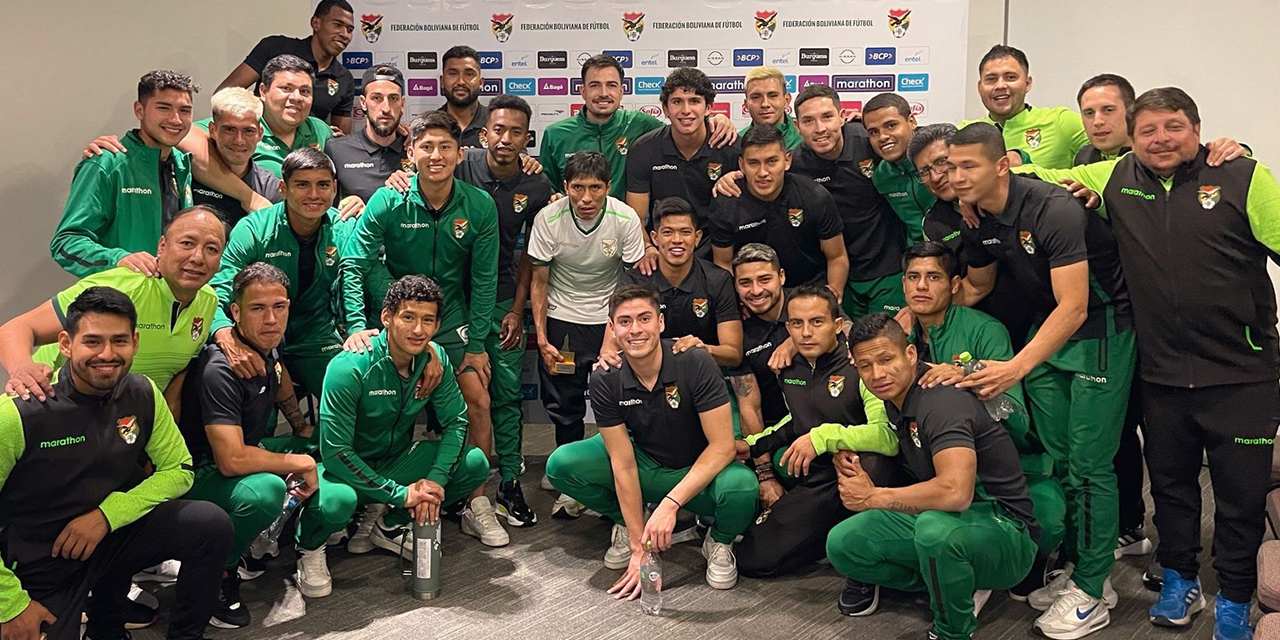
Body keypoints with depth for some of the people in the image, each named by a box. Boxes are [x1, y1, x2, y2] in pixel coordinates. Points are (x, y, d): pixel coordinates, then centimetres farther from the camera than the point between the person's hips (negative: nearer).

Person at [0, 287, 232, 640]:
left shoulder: (143, 395, -8)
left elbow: (178, 470, -1)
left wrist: (106, 515, -17)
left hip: (114, 531, 3)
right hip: (39, 567, -3)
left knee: (212, 525, -18)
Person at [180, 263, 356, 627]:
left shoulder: (266, 345, -1)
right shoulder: (219, 370, -27)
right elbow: (232, 460, -33)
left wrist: (301, 427, 21)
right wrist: (301, 464, -21)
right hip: (205, 472, -7)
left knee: (339, 503, -19)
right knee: (266, 491, -41)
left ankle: (309, 546, 16)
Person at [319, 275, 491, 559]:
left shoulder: (436, 358, -9)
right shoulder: (350, 367, -26)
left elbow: (456, 421, -4)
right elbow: (335, 452, -27)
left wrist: (436, 481, -21)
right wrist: (401, 493, -28)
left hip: (396, 461, 5)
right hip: (351, 470, -5)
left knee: (476, 463, -15)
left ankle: (393, 525, 0)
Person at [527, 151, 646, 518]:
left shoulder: (626, 220, -14)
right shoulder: (548, 219, -12)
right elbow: (538, 282, -3)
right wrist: (541, 339, -8)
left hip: (609, 320, 0)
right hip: (560, 321, 1)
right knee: (563, 407, 2)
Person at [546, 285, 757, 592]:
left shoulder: (696, 364, -24)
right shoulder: (605, 382, -15)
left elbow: (722, 446, -24)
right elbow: (623, 465, -16)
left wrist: (670, 504, -32)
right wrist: (639, 547, -19)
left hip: (700, 471, -3)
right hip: (646, 464, 3)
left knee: (741, 486, -38)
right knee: (561, 465, -18)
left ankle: (720, 542, 0)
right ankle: (628, 523, 9)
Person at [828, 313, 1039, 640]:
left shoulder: (941, 401, -24)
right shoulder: (896, 395, 3)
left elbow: (956, 492, -39)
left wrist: (874, 497, -24)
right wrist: (848, 452, 4)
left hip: (1005, 530, -8)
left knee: (935, 528, -41)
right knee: (842, 545, -4)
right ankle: (955, 585, 6)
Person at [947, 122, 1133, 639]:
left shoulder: (1053, 210, -26)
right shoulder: (977, 221, -2)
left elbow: (1075, 308, -30)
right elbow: (974, 288, 17)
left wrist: (1017, 367, -40)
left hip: (1100, 330, -7)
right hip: (1046, 331, 7)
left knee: (1088, 464, -5)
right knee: (1058, 459, 9)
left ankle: (1092, 590, 6)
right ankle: (1077, 568, 24)